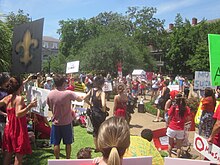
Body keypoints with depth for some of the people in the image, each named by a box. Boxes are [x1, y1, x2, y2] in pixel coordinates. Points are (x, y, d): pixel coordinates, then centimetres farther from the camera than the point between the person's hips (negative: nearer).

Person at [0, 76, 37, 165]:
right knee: (19, 155, 3)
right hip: (18, 130, -7)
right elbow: (18, 114, -28)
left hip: (8, 128, 7)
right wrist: (30, 106, -33)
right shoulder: (19, 98, -17)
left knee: (8, 153, 18)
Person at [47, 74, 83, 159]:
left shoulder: (50, 94, -7)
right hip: (66, 122, -2)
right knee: (68, 143, 14)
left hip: (55, 122, 2)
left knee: (56, 143, 12)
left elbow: (50, 108, 4)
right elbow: (80, 99, -10)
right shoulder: (68, 93, -18)